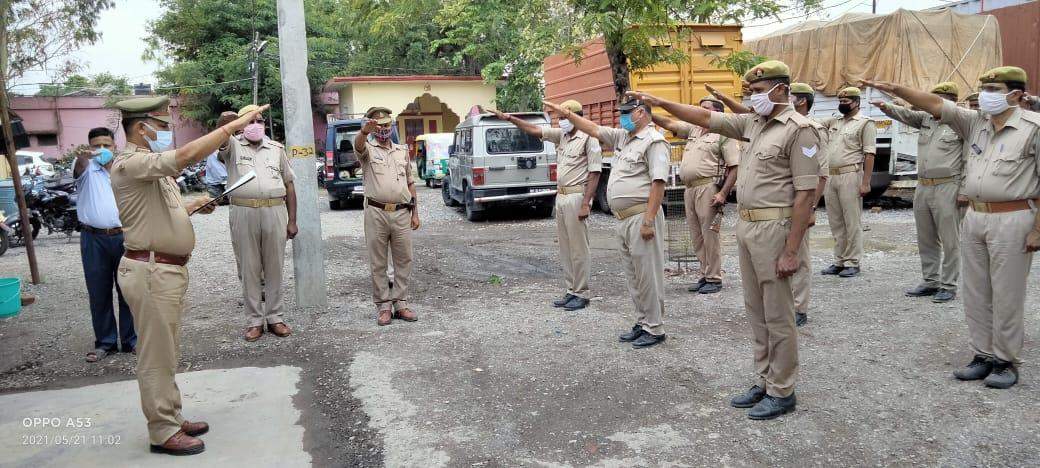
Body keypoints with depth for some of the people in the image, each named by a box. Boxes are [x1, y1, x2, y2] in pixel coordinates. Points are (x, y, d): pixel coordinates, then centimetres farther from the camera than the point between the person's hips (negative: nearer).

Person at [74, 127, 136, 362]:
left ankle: (131, 340, 15)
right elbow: (80, 165, -24)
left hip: (123, 236, 1)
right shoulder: (87, 169, 2)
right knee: (99, 294, 6)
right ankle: (105, 342, 17)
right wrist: (82, 155, -48)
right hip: (94, 239, -1)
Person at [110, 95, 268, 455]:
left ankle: (172, 418, 29)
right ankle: (163, 432, 10)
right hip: (151, 272, -10)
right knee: (156, 355, 0)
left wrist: (193, 206, 14)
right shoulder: (130, 164, -18)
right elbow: (187, 155, -33)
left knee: (167, 353, 18)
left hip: (168, 269, 10)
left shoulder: (150, 166, 15)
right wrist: (235, 124, -30)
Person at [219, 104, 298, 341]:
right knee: (249, 270, 4)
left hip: (275, 211, 2)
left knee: (274, 268, 6)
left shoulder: (276, 148, 13)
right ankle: (254, 321, 13)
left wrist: (292, 221, 7)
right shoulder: (233, 145, 7)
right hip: (243, 213, -1)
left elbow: (289, 184, 13)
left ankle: (275, 317, 16)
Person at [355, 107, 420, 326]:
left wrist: (415, 213, 11)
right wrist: (364, 132, -48)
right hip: (376, 213, -3)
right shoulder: (368, 149, 3)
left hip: (402, 213, 3)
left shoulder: (402, 151, 15)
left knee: (404, 260, 7)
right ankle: (383, 305, 12)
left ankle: (400, 303, 17)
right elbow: (358, 145, -24)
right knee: (378, 263, 3)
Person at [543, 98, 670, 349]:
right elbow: (594, 129, 25)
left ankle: (655, 329, 4)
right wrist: (568, 114, 19)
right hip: (623, 218, 9)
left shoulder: (654, 141, -10)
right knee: (633, 275, 13)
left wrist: (649, 220, -22)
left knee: (647, 274, -4)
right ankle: (642, 323, 22)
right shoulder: (622, 137, 17)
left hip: (641, 216, -9)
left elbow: (658, 182, -18)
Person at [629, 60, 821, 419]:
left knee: (778, 315, 0)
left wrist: (791, 251, -20)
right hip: (746, 226, 8)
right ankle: (766, 382, 25)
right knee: (756, 311, 14)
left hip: (775, 228, -8)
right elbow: (706, 118, 18)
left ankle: (782, 392, 12)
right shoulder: (753, 123, 12)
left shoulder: (800, 129, -12)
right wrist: (660, 102, 11)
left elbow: (805, 194, -17)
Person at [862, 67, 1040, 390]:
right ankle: (983, 355, 22)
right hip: (973, 218, 6)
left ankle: (1007, 361, 15)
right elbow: (936, 105, 4)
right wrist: (895, 89, -8)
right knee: (976, 295, 11)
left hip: (1011, 221, -6)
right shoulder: (976, 123, 9)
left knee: (1006, 297, 2)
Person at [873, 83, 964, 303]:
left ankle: (949, 285, 8)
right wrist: (886, 107, -21)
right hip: (922, 187, 7)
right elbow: (905, 114, 0)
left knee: (949, 241, 0)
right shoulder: (926, 118, 12)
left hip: (947, 188, -6)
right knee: (926, 240, 13)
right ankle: (930, 281, 24)